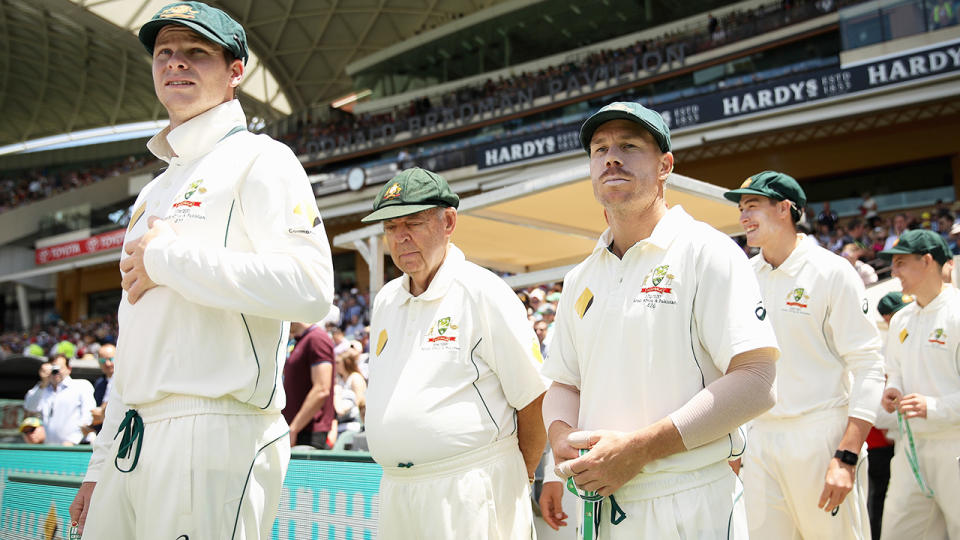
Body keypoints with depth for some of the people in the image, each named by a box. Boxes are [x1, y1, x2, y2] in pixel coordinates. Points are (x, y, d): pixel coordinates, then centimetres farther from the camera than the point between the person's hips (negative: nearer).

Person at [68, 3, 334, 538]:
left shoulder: (258, 159, -3)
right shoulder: (152, 193, 23)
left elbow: (309, 288, -22)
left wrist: (166, 257, -13)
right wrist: (101, 465, 20)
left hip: (215, 437, -8)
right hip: (131, 442, 8)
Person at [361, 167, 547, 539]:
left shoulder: (484, 292, -8)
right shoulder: (385, 301, 13)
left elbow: (534, 400, -8)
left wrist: (516, 481, -1)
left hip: (467, 494, -6)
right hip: (395, 491, 6)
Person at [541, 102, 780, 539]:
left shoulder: (705, 252, -8)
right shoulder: (580, 279, 11)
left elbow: (755, 382, -17)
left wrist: (638, 449, -21)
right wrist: (561, 434, -6)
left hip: (691, 505, -5)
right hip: (599, 502, 6)